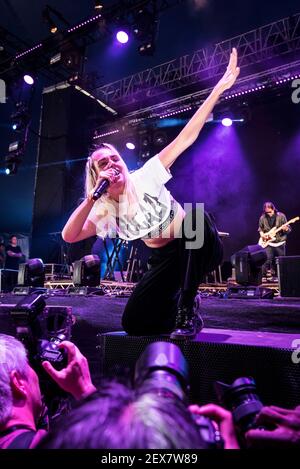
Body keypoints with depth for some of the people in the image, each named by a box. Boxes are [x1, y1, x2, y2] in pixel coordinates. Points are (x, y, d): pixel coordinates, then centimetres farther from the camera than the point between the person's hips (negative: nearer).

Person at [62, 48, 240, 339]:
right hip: (166, 259, 3)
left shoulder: (145, 177, -12)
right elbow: (69, 236, -19)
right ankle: (184, 307, 20)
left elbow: (187, 137, -18)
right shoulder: (104, 211, -3)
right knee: (132, 323, -6)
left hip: (198, 248, -3)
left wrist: (219, 88, -24)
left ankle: (186, 309, -25)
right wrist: (92, 197, -24)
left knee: (196, 216, -40)